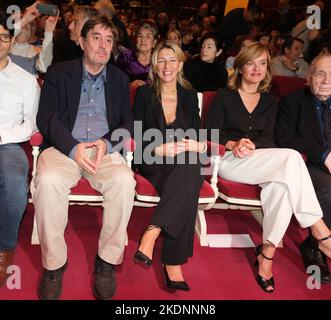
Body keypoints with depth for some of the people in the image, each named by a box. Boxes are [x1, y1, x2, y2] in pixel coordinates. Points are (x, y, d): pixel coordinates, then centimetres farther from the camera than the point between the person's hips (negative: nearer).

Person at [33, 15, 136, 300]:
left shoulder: (120, 79, 18)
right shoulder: (59, 73, 11)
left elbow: (127, 122, 12)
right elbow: (46, 117, 0)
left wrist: (107, 143, -11)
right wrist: (73, 147, -17)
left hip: (105, 150, 2)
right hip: (64, 147, -1)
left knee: (124, 180, -32)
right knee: (48, 180, -34)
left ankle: (108, 260, -15)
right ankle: (54, 263, -16)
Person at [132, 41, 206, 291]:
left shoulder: (190, 96, 15)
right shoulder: (144, 94, 6)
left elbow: (197, 135, 13)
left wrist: (199, 145, -11)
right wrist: (160, 149, -17)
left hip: (184, 163, 3)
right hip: (152, 161, -3)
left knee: (191, 162, -37)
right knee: (187, 185, -36)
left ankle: (152, 233, -38)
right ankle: (173, 264, -34)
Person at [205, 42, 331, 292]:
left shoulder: (270, 101, 19)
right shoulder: (224, 96, 10)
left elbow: (267, 138, 6)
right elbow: (211, 132, 0)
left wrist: (251, 145, -16)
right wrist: (233, 144, -19)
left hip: (261, 163, 4)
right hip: (229, 160, -4)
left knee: (281, 184, -35)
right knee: (291, 157, -30)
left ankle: (267, 253, -27)